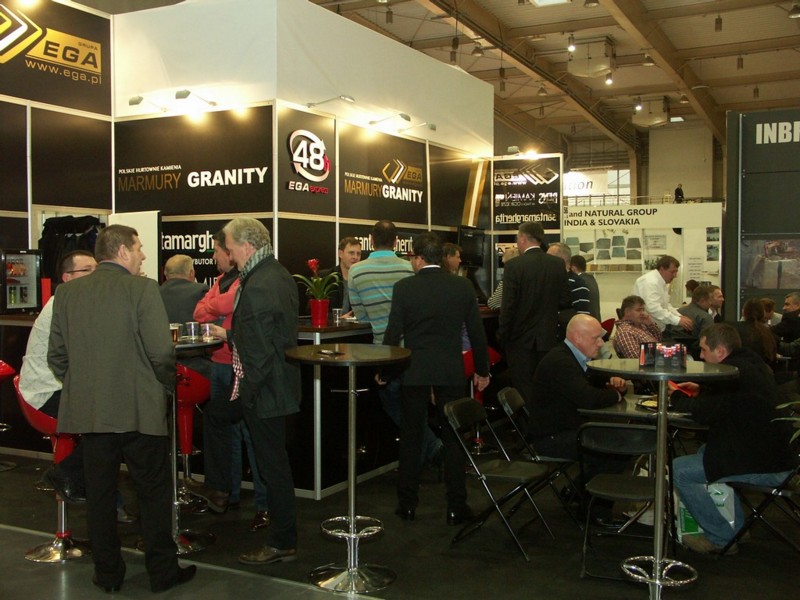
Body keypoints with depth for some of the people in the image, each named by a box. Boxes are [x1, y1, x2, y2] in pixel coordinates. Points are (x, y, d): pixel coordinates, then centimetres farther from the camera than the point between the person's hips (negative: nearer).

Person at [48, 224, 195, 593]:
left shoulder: (68, 293, 5)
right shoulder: (142, 289, -11)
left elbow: (56, 356, 8)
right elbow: (162, 352, -16)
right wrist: (168, 386, 2)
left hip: (87, 410, 5)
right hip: (139, 409, -4)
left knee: (99, 492, 14)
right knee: (154, 492, 9)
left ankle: (108, 573, 23)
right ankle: (162, 572, 18)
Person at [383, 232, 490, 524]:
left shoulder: (404, 287, -8)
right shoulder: (463, 287, -1)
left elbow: (393, 333, -6)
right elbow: (476, 332, 2)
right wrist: (482, 370, 14)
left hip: (414, 371, -1)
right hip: (451, 371, 1)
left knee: (411, 437, 10)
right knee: (453, 437, 9)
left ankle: (407, 504, 17)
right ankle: (456, 506, 12)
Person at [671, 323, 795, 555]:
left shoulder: (735, 372, -19)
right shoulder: (751, 364, 11)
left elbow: (703, 413, -20)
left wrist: (677, 397, -3)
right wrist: (700, 390, 16)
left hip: (765, 467, -11)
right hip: (777, 453, 11)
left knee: (680, 470, -8)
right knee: (704, 451, 30)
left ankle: (722, 538, 3)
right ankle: (735, 526, 31)